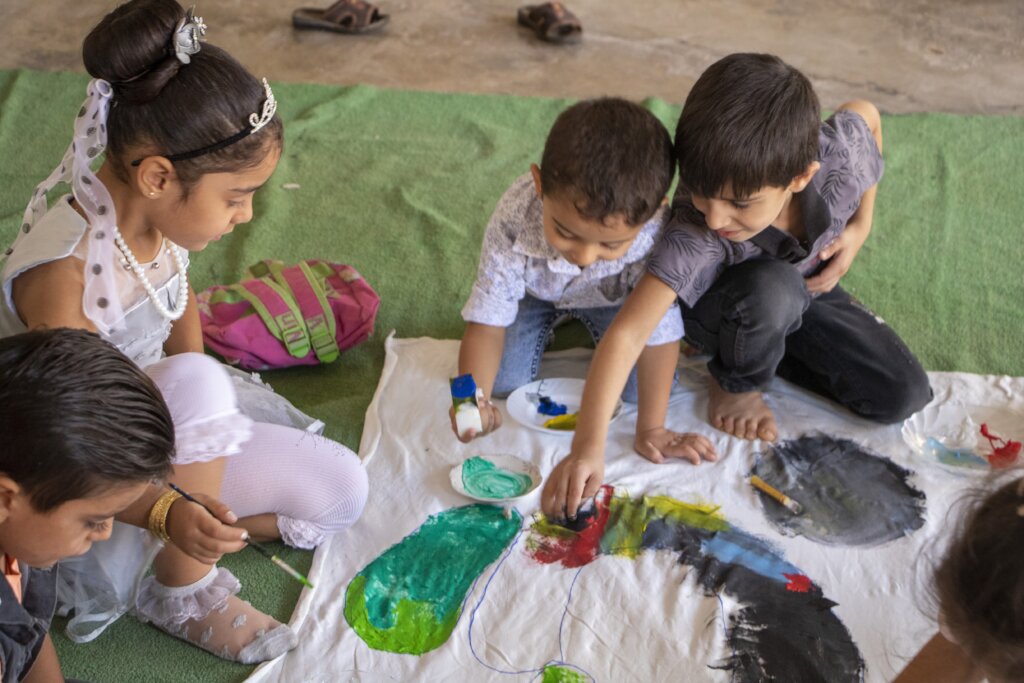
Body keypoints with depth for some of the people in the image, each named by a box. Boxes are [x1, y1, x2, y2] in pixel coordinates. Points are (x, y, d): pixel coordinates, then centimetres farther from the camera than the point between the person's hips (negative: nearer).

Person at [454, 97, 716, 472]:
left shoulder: (654, 237, -43)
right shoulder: (514, 219, -41)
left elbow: (658, 332, -32)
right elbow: (487, 319, -33)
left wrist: (650, 431, -28)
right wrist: (472, 398, -50)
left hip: (611, 298, 0)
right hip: (534, 289, 0)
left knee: (641, 389, -13)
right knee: (501, 382, -13)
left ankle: (586, 324, 18)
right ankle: (554, 324, 18)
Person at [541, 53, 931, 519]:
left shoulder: (840, 157, -32)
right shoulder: (694, 240, -41)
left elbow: (864, 113, -7)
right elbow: (626, 334, -47)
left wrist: (860, 228, -11)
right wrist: (588, 446, -57)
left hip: (808, 295, 4)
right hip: (719, 315, -3)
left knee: (903, 397, -10)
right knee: (771, 286, -39)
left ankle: (775, 351, 11)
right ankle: (735, 384, -6)